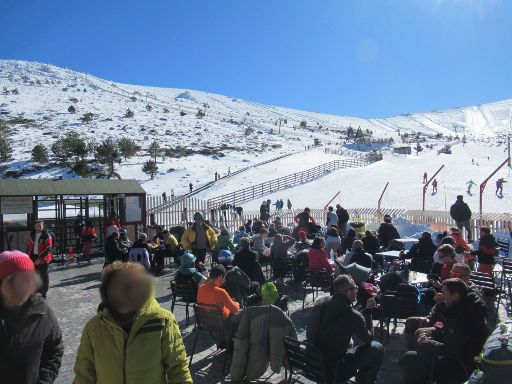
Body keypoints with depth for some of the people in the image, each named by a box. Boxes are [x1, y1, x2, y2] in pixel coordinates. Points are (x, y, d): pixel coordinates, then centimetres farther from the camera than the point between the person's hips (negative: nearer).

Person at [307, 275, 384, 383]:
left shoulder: (320, 302, -5)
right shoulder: (353, 316, -24)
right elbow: (368, 339, -3)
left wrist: (366, 308, 14)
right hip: (334, 369, -7)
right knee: (377, 348, 5)